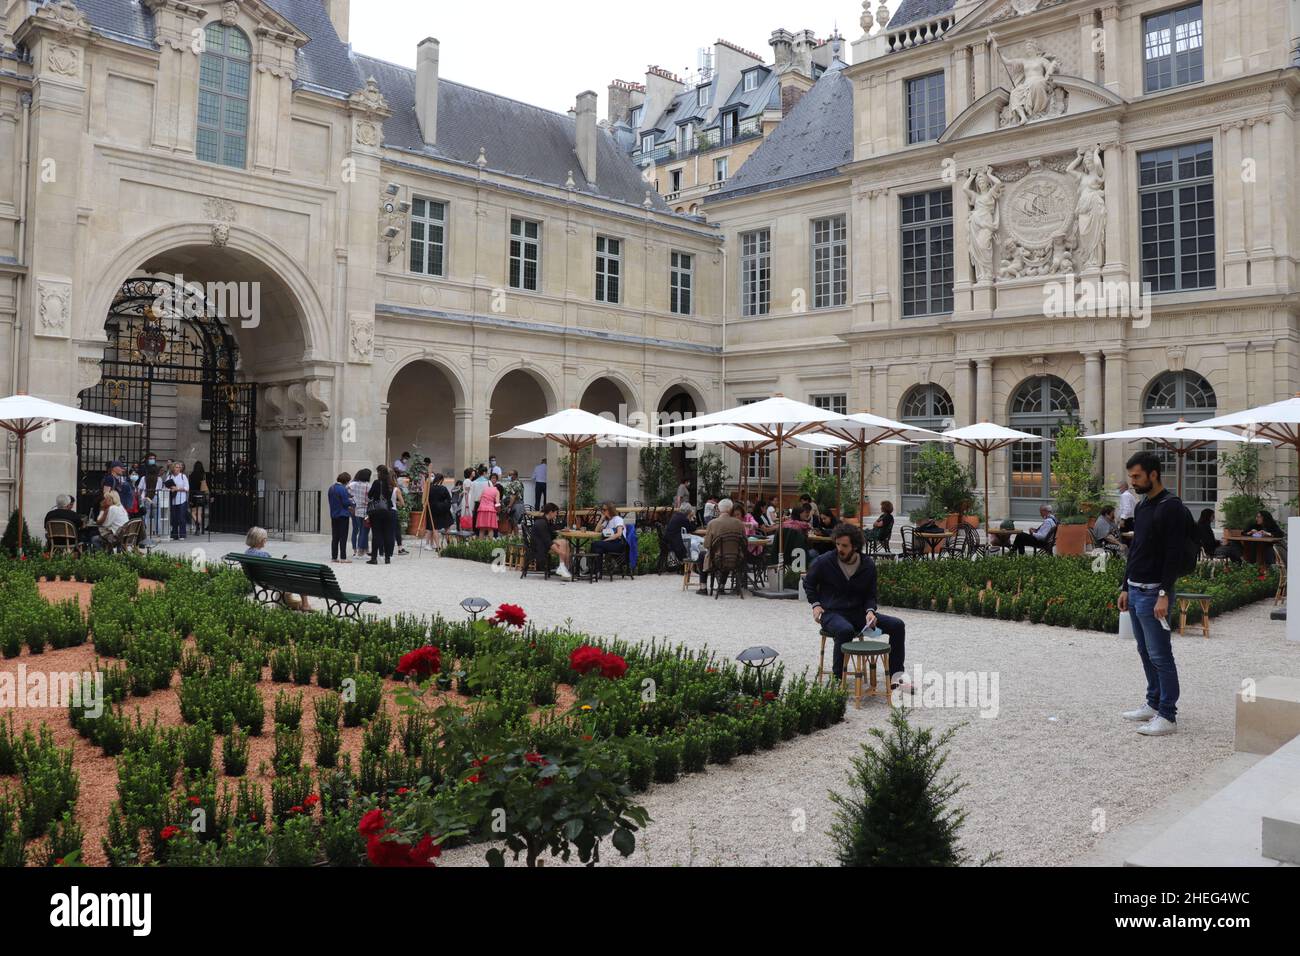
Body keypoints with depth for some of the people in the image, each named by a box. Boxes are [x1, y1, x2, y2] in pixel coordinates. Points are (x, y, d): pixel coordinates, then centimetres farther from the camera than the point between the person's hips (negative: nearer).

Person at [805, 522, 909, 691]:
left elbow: (870, 595, 10)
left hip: (859, 612, 5)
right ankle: (837, 679, -24)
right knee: (845, 630, -40)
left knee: (897, 625, -11)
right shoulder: (824, 562, -9)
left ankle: (895, 677, -3)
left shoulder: (868, 565, 0)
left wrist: (870, 611, -11)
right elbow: (808, 583, 10)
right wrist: (815, 604, -3)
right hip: (831, 613, -4)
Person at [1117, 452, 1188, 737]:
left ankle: (1168, 716, 3)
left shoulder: (1170, 508, -16)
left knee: (1160, 656, -4)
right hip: (1135, 591, 10)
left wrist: (1164, 595, -24)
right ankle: (1154, 704, 27)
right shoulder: (1141, 507, 14)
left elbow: (1173, 555, -21)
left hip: (1153, 593, -10)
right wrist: (1125, 588, 18)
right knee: (1146, 652, 16)